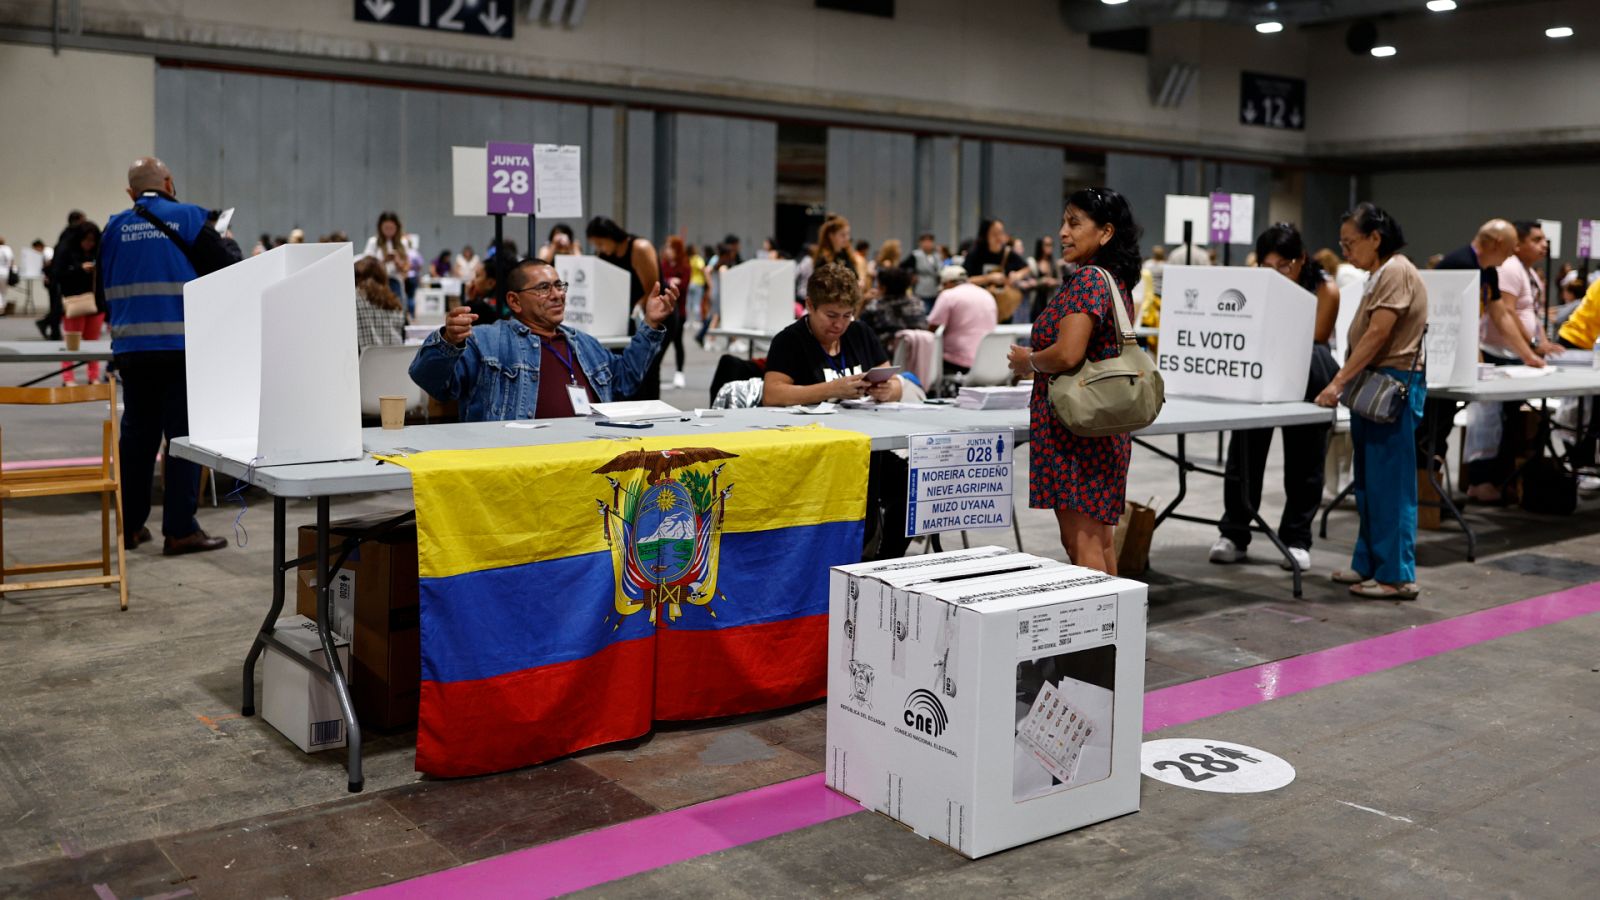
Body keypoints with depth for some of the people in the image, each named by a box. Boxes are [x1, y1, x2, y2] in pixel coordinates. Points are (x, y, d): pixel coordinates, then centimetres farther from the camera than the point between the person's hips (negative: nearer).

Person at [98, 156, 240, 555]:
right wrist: (229, 243, 19)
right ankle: (179, 530, 0)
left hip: (130, 348, 4)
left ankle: (130, 526, 19)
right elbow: (228, 269, -2)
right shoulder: (189, 218, -4)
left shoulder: (116, 227, 7)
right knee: (184, 436, 1)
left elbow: (102, 293, 13)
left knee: (137, 434, 13)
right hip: (180, 346, -4)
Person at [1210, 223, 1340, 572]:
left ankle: (1296, 539, 12)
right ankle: (1233, 533, 7)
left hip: (1305, 380, -2)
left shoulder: (1325, 290, -14)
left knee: (1304, 460, 4)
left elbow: (1312, 345, -17)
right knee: (1245, 451, -1)